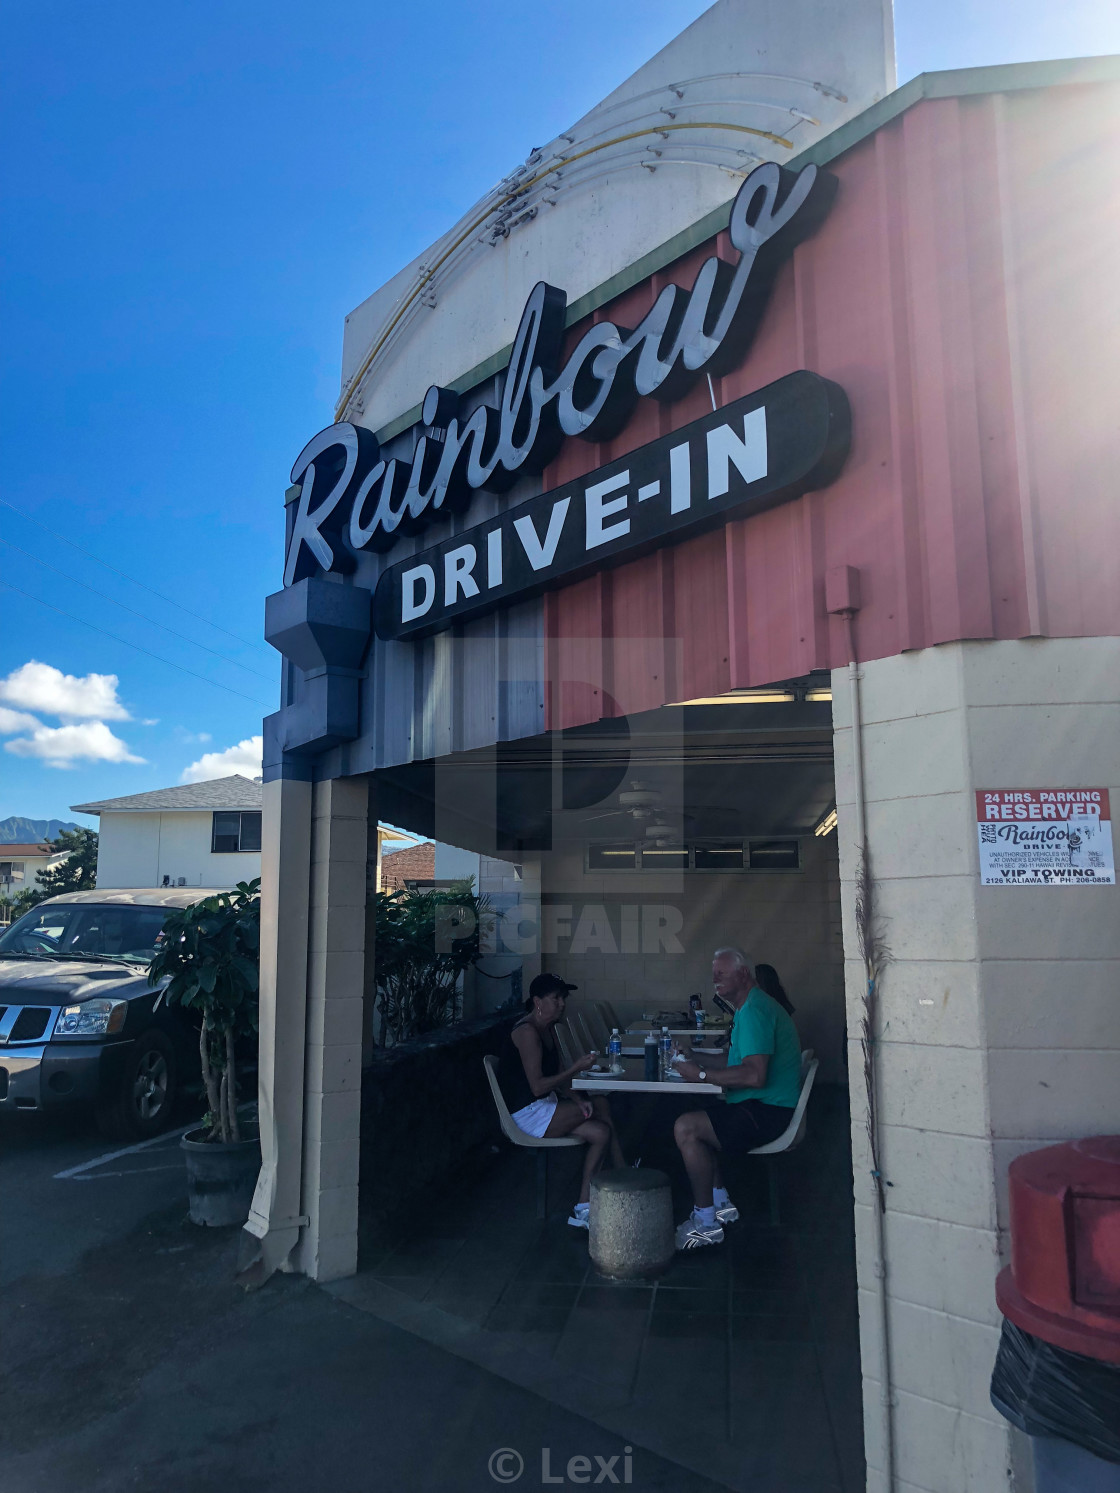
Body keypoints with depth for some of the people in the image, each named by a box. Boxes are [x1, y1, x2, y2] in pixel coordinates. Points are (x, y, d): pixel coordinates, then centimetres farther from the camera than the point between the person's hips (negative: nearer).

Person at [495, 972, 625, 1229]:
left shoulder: (547, 1030, 11)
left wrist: (576, 1099, -8)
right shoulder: (527, 1032, -20)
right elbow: (537, 1086, -24)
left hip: (546, 1105, 9)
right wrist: (576, 1068, -22)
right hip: (527, 1113, -9)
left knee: (602, 1132, -5)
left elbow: (556, 1076, 10)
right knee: (600, 1105, -11)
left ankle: (584, 1209, -2)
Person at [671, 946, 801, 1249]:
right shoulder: (750, 1006, 16)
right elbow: (737, 1061, 22)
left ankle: (706, 1224, -7)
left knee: (685, 1128, -17)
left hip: (767, 1112, -11)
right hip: (762, 1107, 11)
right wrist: (695, 1062, 10)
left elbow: (754, 1075, -29)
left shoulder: (754, 1011, -19)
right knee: (694, 1121, 17)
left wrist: (702, 1074, -21)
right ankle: (720, 1203, 19)